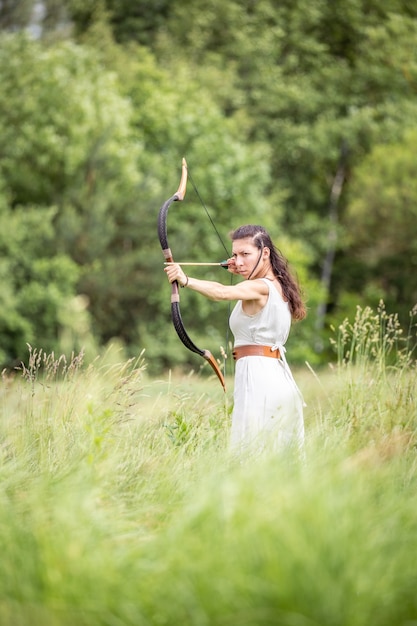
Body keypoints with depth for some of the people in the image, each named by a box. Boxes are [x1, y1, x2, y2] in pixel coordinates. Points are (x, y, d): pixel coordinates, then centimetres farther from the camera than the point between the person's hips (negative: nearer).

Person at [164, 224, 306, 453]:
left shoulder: (259, 287, -11)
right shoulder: (278, 286, 16)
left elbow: (222, 292, -31)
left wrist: (185, 280, -43)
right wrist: (242, 274, 26)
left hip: (258, 378, -9)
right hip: (281, 379, 9)